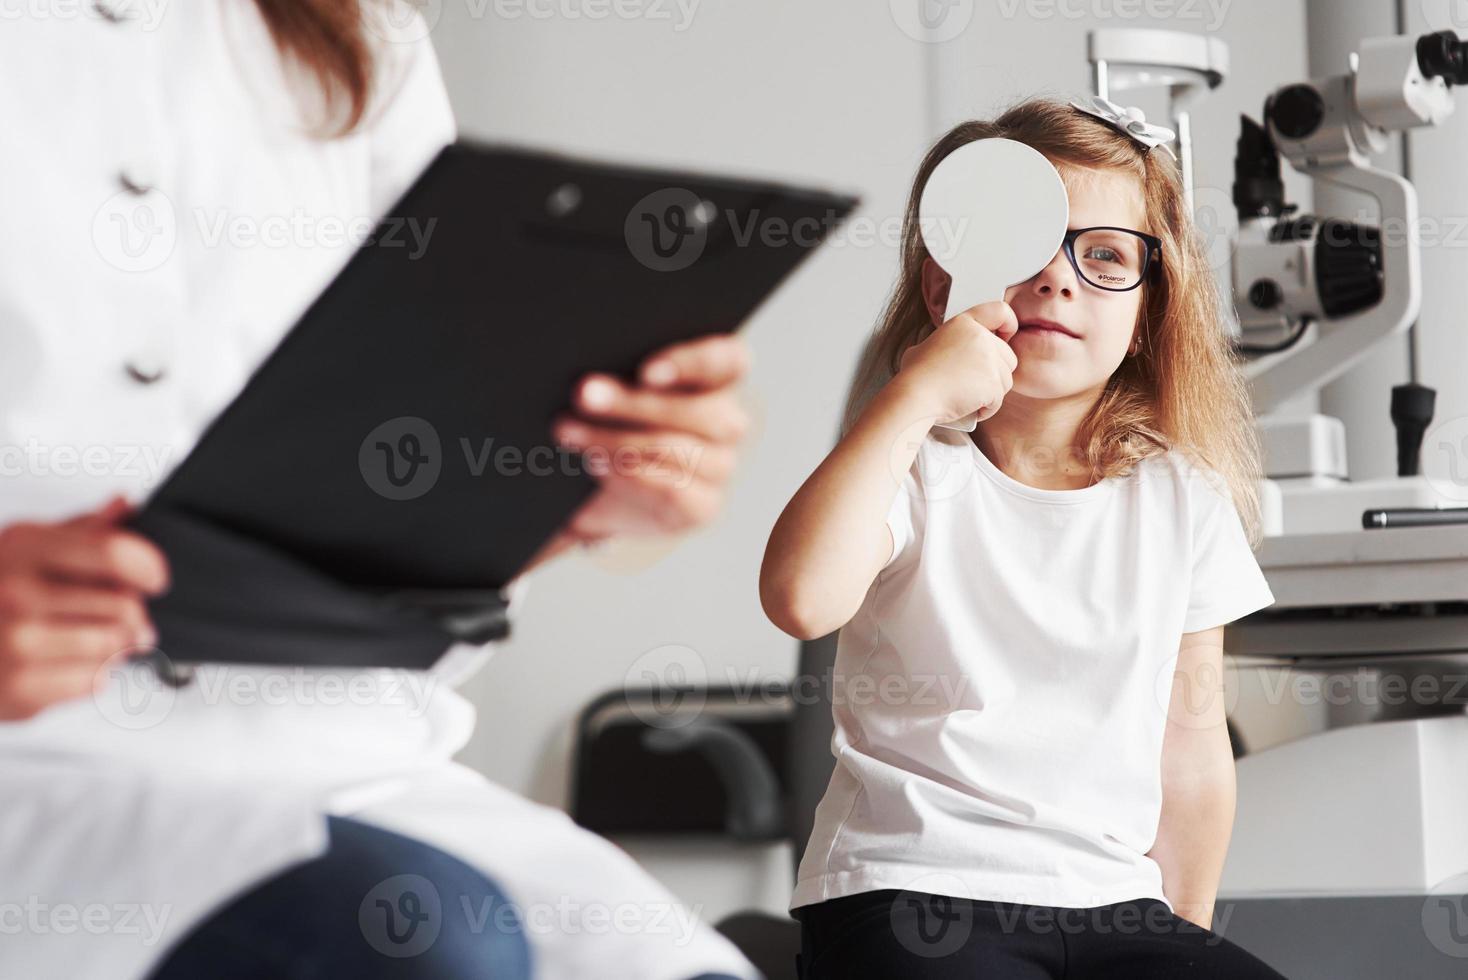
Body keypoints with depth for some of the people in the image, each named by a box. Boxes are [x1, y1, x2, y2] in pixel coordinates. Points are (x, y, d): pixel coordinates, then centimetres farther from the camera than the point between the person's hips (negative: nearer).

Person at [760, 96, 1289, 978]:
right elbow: (802, 597, -25)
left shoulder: (1180, 499, 9)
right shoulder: (914, 473, -2)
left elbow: (1192, 740, 15)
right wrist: (918, 394, -21)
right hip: (910, 894, -4)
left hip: (1111, 904, 4)